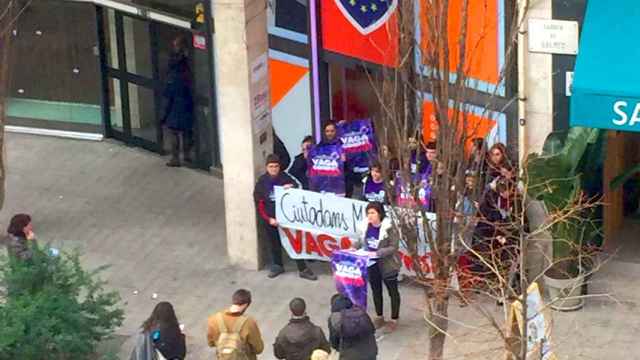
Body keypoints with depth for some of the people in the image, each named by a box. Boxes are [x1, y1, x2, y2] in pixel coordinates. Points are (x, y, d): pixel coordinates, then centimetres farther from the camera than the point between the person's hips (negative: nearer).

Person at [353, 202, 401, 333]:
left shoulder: (389, 227, -23)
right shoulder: (366, 226, -6)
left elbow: (393, 247, -22)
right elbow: (361, 241, 8)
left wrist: (377, 253, -30)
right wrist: (353, 248, -11)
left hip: (387, 265, -6)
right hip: (371, 265, 6)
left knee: (392, 292, 11)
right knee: (376, 291, 21)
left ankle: (394, 320, 24)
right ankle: (379, 317, 38)